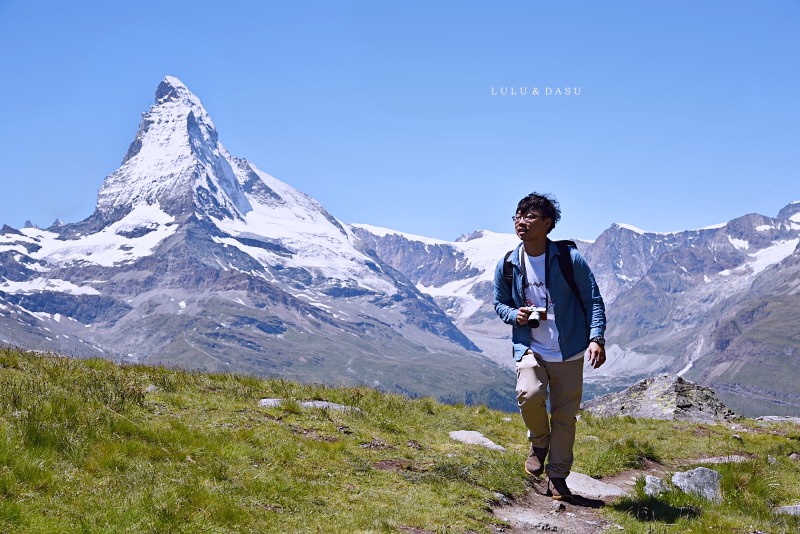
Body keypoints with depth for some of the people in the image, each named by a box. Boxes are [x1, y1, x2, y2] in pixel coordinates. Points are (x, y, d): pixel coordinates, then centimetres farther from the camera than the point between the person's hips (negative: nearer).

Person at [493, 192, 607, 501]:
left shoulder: (570, 259, -9)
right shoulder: (507, 265, -2)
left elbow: (593, 300, -2)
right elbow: (499, 302, 13)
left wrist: (596, 338, -14)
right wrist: (514, 315, -10)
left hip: (569, 354, 0)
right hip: (530, 349, 1)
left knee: (565, 416, 5)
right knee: (529, 394, -26)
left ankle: (557, 477, 24)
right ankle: (539, 443, 6)